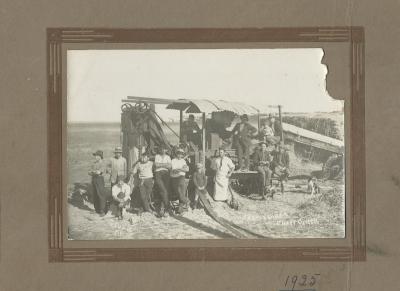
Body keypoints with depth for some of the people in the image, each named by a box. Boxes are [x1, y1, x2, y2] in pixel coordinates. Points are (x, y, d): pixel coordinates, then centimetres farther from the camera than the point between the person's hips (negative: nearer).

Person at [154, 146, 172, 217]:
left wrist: (160, 164, -1)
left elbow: (169, 166, 6)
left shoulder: (167, 157, 18)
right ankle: (167, 206, -18)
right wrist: (165, 164, 5)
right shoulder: (157, 156, 16)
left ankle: (162, 209, -1)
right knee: (163, 190, -19)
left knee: (165, 191, -6)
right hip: (158, 173, -2)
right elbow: (156, 164, 3)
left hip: (166, 173, 2)